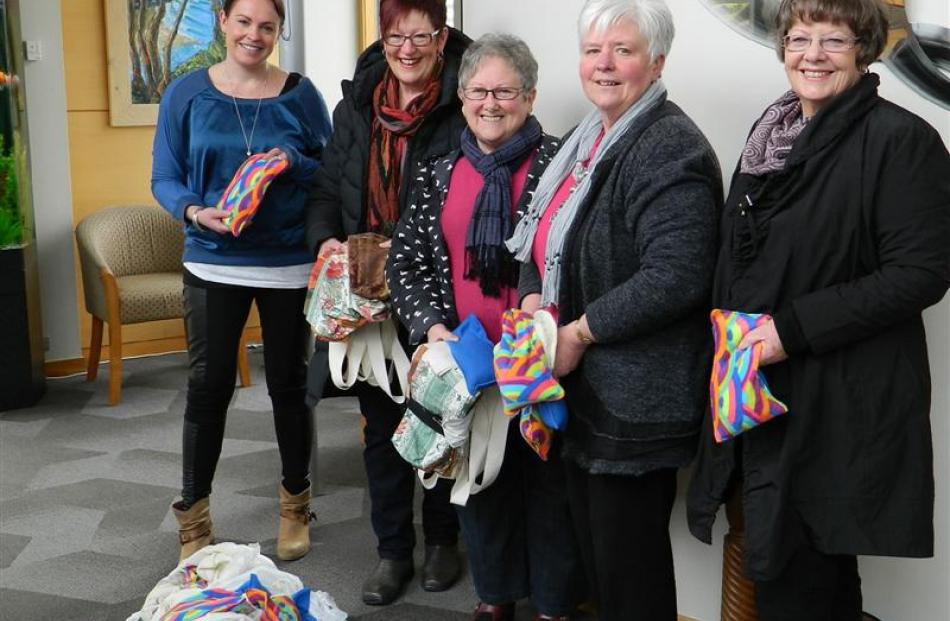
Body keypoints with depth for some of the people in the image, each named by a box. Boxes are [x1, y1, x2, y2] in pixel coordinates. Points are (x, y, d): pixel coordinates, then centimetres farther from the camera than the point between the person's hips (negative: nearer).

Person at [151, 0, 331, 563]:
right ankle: (193, 516, 19)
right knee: (208, 386, 3)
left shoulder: (300, 94, 0)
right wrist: (195, 211, -18)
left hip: (290, 264, 0)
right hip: (215, 262, 0)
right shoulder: (186, 94, 1)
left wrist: (293, 163, -17)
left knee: (290, 383, 10)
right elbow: (165, 179, 2)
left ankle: (296, 504, 28)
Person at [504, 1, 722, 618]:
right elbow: (545, 236, 21)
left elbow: (675, 277, -26)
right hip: (585, 385, 9)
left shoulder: (672, 150, -17)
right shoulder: (589, 141, 13)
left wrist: (579, 333, -19)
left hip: (636, 398, -9)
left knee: (628, 555, 3)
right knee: (592, 537, 20)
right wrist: (534, 299, 0)